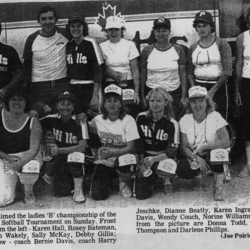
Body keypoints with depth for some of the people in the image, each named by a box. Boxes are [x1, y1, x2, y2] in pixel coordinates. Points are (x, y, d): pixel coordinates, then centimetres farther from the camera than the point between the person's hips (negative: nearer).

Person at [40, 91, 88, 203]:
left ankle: (78, 190, -15)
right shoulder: (53, 119, -6)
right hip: (60, 160, 3)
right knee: (60, 193, -10)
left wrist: (60, 150, -32)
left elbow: (83, 146, -25)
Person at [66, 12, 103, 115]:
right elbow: (67, 70, 14)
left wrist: (95, 95, -14)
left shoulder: (91, 43, -5)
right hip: (72, 89, 4)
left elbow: (98, 70, -9)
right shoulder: (68, 45, 9)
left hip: (89, 89, -4)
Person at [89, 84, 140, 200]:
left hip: (123, 161, -2)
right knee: (98, 195, -18)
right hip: (104, 163, 2)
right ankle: (108, 182, 20)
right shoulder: (98, 120, 0)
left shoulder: (128, 120, -10)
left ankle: (124, 182, -2)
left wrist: (112, 152, -33)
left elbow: (131, 148, -17)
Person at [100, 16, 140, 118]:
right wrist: (109, 73, -13)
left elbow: (135, 70, 0)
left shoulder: (129, 45, 2)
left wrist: (136, 92, -6)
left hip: (128, 86, -1)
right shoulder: (102, 46, 6)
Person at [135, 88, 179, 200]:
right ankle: (150, 179, 24)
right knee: (141, 194, -12)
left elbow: (172, 151, -17)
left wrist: (154, 159, -33)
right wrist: (141, 162, -9)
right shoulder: (141, 118, -4)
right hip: (146, 157, 2)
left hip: (164, 157, -1)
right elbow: (138, 143, 1)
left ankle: (167, 180, 1)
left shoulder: (171, 123, -10)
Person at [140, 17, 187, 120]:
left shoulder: (178, 50, 2)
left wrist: (184, 97, -2)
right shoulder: (147, 51, 3)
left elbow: (183, 74, 3)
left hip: (174, 93, 0)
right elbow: (142, 75, 6)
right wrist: (142, 97, 3)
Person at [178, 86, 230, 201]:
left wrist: (204, 146, -30)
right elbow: (183, 146, -9)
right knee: (182, 171, -28)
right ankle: (199, 173, 9)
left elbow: (226, 142, -20)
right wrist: (196, 158, -26)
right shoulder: (184, 120, -7)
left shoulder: (215, 117, -12)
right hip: (193, 156, 2)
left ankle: (219, 187, -12)